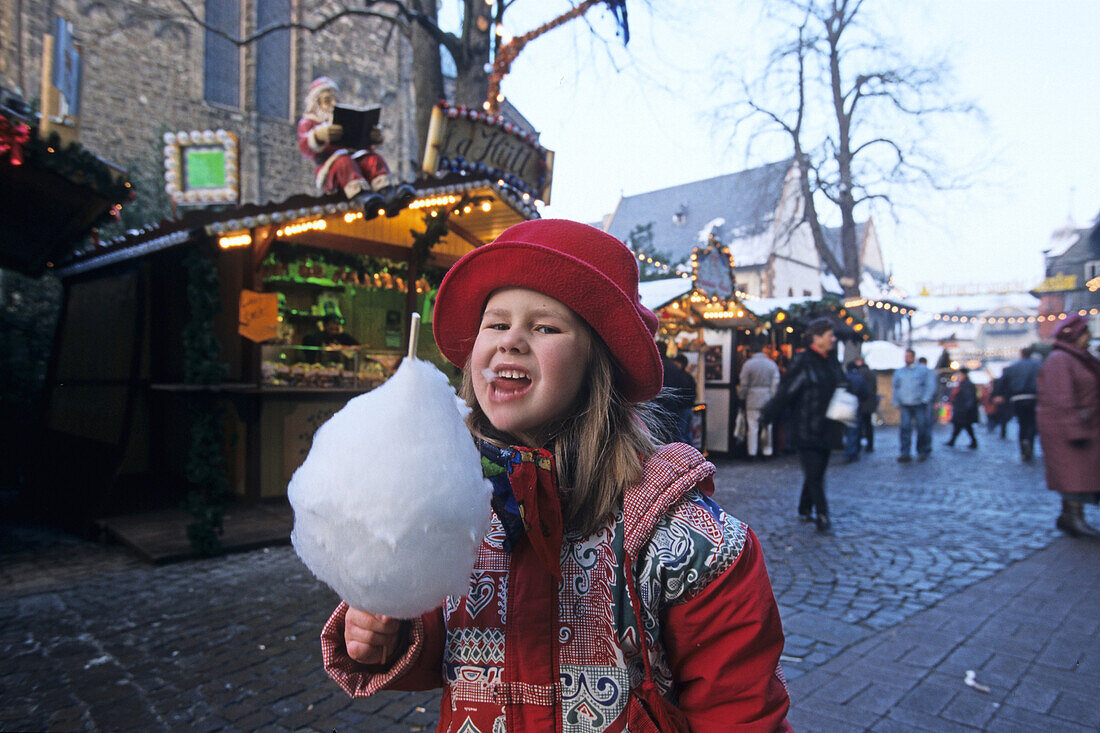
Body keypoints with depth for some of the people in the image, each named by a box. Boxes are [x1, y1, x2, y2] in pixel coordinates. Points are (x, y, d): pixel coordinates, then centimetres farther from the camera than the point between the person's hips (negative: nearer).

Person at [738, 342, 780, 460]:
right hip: (768, 400, 3)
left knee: (752, 427, -1)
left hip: (753, 401, -3)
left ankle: (752, 453, 1)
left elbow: (744, 385, -3)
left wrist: (741, 394, 13)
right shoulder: (772, 364, 6)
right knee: (768, 426, 10)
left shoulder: (747, 364, -5)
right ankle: (767, 451, 15)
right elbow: (776, 383, 3)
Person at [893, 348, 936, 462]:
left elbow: (930, 385, -2)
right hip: (905, 406, 2)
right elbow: (896, 388, 19)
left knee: (922, 429, 3)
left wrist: (925, 400, -10)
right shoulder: (899, 372, 14)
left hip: (920, 405, -2)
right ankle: (904, 454, -9)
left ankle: (922, 452, 19)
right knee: (905, 429, -6)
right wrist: (896, 403, 11)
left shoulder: (924, 370, 3)